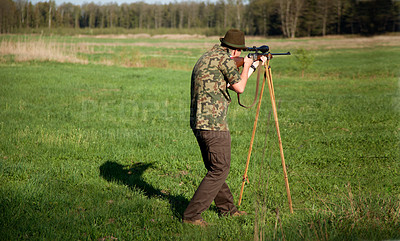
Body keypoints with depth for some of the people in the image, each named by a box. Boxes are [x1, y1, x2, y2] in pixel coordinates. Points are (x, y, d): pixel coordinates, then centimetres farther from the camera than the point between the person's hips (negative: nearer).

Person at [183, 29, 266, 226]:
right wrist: (246, 66, 10)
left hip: (198, 122, 10)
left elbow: (232, 82, 27)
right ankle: (191, 214, -5)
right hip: (213, 123, -10)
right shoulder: (224, 58, -10)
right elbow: (239, 88, -7)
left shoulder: (206, 57, 18)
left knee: (215, 168, 19)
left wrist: (255, 65, 33)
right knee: (220, 170, -2)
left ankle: (227, 208, 34)